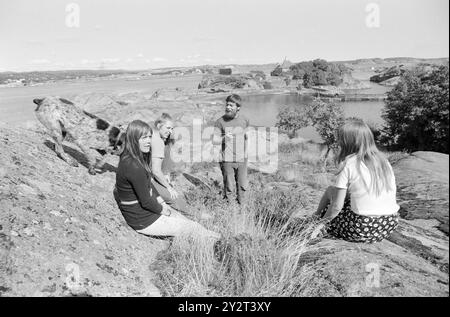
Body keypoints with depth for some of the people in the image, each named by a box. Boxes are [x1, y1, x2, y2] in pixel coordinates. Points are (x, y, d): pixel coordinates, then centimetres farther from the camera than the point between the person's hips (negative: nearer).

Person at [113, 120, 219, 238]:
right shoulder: (134, 166, -31)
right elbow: (146, 202, -25)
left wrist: (162, 203, 6)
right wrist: (163, 210, -8)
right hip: (142, 220, -9)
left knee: (187, 221, 18)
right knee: (193, 227, 5)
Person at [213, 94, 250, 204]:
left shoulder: (244, 120, 1)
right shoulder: (220, 121, -5)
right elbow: (214, 140, -7)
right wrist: (224, 139, -27)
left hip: (242, 159, 2)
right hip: (227, 160, -2)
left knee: (242, 186, 9)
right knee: (228, 188, 4)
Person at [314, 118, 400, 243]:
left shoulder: (349, 164, -8)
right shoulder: (384, 161, 8)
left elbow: (336, 206, -9)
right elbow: (392, 195, 13)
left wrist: (322, 222, 8)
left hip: (362, 229, -6)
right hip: (390, 224, 6)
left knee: (330, 191, 13)